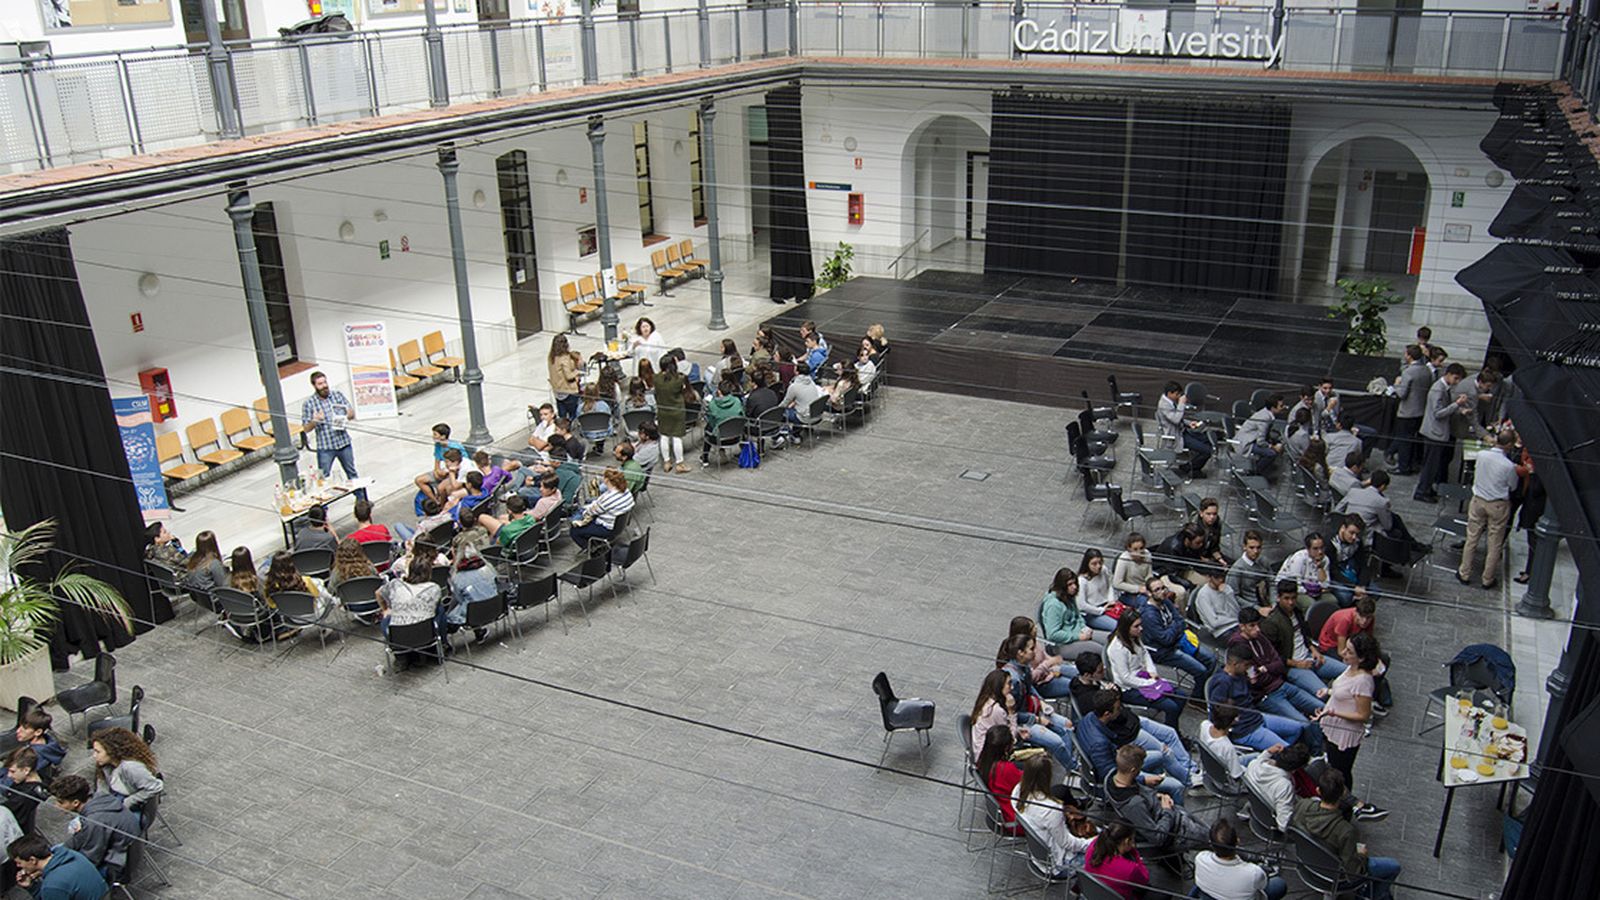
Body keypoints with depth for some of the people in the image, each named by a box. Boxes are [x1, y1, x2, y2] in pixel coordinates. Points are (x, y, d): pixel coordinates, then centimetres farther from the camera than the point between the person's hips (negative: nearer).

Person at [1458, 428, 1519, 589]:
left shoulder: (1481, 455, -13)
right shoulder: (1509, 466, -23)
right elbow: (1513, 487, -6)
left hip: (1478, 500, 3)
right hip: (1498, 505, -3)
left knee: (1471, 538, 16)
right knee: (1494, 544, 12)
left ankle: (1464, 574, 24)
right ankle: (1488, 580, 22)